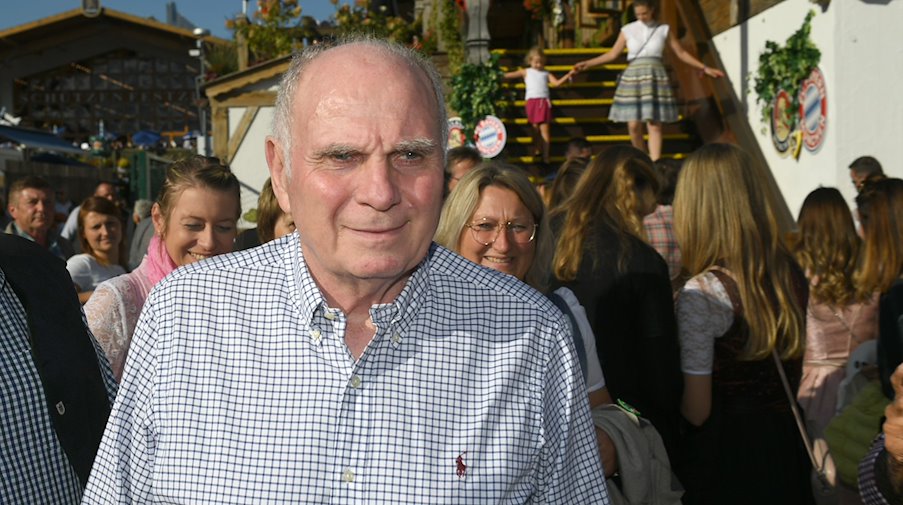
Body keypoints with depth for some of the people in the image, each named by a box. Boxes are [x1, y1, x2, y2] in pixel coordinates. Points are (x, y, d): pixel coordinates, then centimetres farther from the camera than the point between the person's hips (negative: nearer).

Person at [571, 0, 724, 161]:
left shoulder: (664, 29, 6)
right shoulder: (628, 30, 5)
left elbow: (681, 53, 10)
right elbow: (613, 54, 7)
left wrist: (704, 68, 6)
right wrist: (587, 63, -2)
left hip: (656, 79, 0)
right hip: (633, 79, 0)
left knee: (654, 125, -8)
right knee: (634, 126, -4)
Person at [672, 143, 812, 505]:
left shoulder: (702, 293, -21)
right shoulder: (792, 274, -2)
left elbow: (696, 410, -17)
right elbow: (794, 376, 10)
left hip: (725, 456, -5)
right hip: (787, 448, 6)